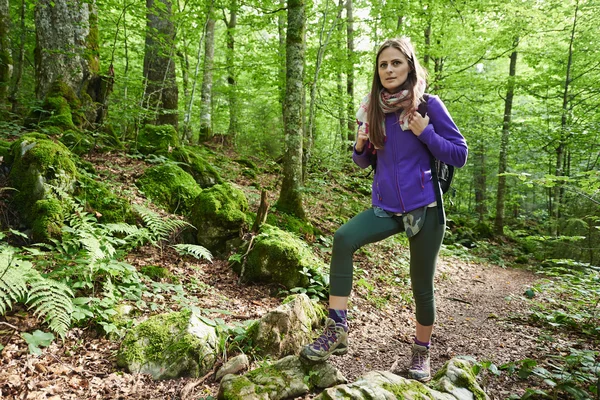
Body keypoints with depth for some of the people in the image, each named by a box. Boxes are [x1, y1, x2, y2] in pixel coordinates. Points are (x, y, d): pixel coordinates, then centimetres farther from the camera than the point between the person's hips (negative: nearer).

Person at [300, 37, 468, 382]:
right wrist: (361, 145, -7)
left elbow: (460, 155, -5)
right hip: (386, 208, 3)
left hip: (424, 209, -3)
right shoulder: (373, 108, 5)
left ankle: (422, 352, 31)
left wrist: (425, 132, -17)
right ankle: (337, 330, -18)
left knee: (422, 285, 7)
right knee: (343, 239, -24)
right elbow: (364, 161, 15)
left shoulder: (428, 105, -6)